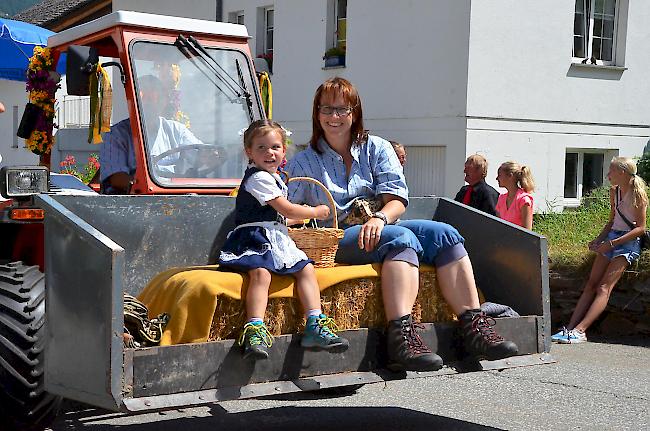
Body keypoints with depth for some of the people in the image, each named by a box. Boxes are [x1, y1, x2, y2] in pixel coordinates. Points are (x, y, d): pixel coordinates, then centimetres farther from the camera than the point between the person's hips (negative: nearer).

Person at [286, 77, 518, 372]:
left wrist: (378, 219, -19)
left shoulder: (376, 149, 15)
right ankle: (401, 336, -50)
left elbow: (397, 197, 2)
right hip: (335, 239, -4)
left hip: (377, 229, 4)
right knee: (401, 238, -34)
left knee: (444, 234, -21)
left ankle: (474, 327, -28)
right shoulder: (303, 162, 11)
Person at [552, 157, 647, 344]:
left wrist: (612, 243, -17)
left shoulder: (637, 194, -10)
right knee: (590, 284, -4)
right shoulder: (614, 192, 12)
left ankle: (579, 331, -28)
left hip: (629, 243, -7)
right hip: (611, 238, 7)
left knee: (604, 287, -17)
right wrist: (598, 240, 5)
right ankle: (570, 327, -12)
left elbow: (640, 228, -12)